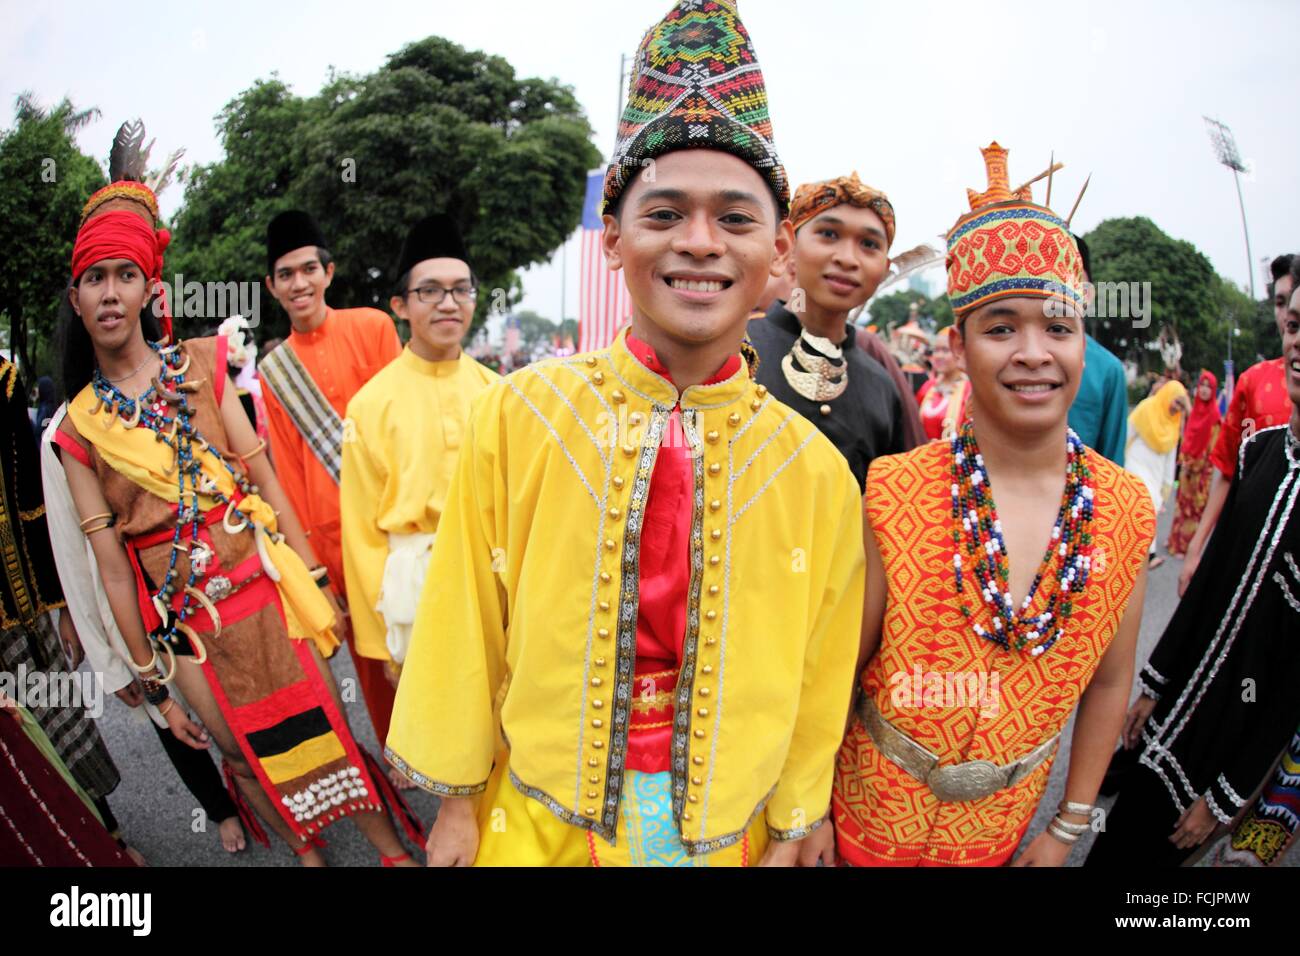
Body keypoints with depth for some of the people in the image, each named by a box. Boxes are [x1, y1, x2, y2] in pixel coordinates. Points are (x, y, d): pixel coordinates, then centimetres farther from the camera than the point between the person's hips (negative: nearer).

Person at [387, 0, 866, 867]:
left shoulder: (816, 470, -12)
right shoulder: (520, 414, -15)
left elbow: (818, 677, -2)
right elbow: (466, 625, -7)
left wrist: (789, 831, 6)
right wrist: (457, 798, 1)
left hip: (722, 825, 1)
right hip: (537, 816, 0)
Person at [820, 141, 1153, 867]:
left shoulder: (1127, 510, -10)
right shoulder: (892, 494, -20)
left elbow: (1108, 682, 1)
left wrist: (1068, 828, 6)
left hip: (1001, 828, 3)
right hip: (871, 816, -2)